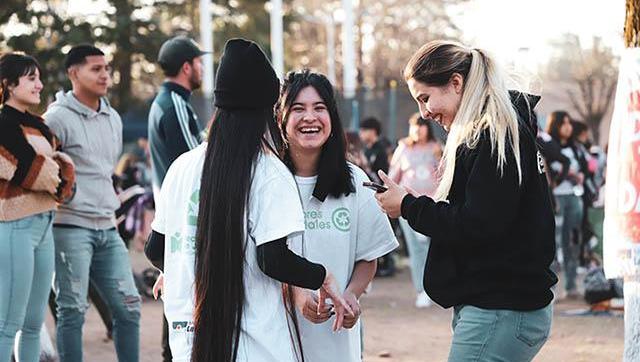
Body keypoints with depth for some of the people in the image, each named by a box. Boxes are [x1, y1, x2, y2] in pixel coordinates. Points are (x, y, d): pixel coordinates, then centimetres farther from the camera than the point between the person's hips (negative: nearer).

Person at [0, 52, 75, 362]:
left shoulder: (36, 124, 15)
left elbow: (62, 166, 11)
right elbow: (33, 171, -17)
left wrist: (61, 174, -8)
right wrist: (58, 180, -2)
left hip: (43, 225, 9)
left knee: (34, 321, 13)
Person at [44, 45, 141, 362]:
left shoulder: (113, 118, 14)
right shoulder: (58, 118, -9)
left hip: (107, 228, 7)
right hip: (70, 226, -7)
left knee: (128, 306, 5)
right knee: (72, 310, -5)